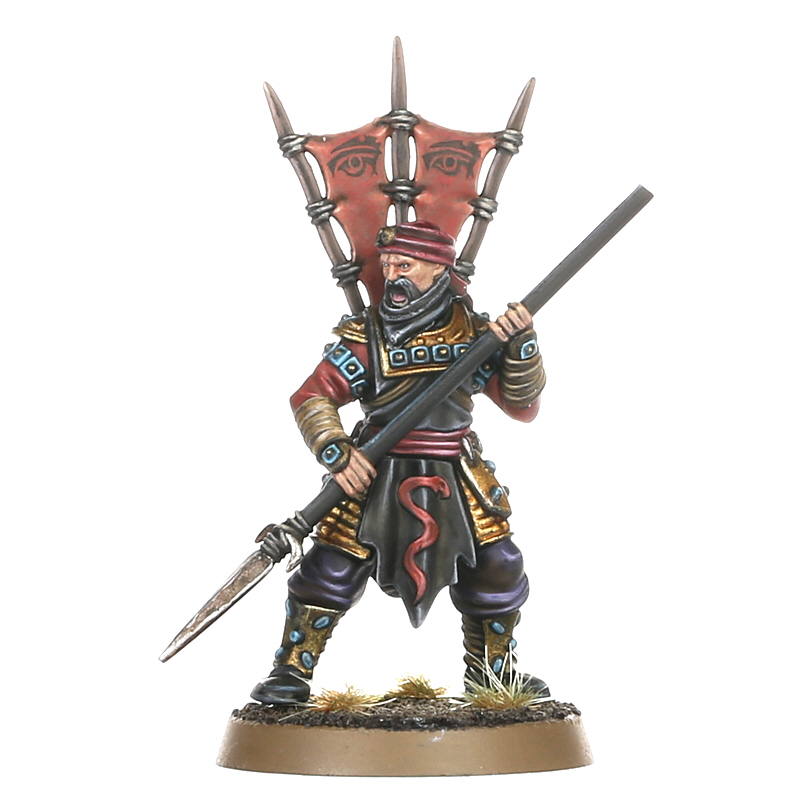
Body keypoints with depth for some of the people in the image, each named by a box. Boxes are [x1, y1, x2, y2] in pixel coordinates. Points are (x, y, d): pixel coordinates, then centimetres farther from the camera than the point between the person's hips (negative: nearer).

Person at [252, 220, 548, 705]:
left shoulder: (474, 333, 1)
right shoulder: (367, 334, -6)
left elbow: (523, 408, 0)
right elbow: (312, 398, -9)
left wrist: (520, 345, -15)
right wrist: (337, 453, -23)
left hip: (458, 479, 3)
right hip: (375, 475, -2)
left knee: (497, 571, 3)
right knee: (332, 568, -9)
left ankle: (492, 672, 28)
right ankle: (292, 672, 10)